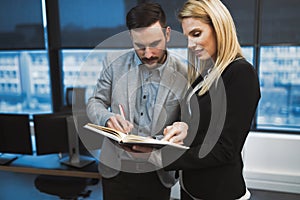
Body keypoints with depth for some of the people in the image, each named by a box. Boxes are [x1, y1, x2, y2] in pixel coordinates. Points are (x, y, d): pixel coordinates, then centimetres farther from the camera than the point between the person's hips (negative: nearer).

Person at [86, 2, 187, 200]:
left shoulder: (184, 74, -11)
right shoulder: (114, 63, -5)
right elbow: (95, 103, 2)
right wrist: (107, 118, -21)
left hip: (158, 174, -1)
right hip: (115, 169, 1)